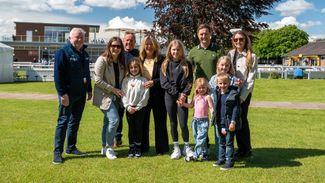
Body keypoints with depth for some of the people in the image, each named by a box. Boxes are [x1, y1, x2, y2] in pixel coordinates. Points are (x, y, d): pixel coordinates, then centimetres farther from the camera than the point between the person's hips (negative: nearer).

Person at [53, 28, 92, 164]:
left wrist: (89, 90, 17)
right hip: (68, 94, -7)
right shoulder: (63, 52, -10)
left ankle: (71, 148, 24)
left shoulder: (84, 53, 14)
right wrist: (63, 93, -20)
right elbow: (58, 75, -15)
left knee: (75, 121, 13)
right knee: (63, 121, -3)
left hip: (81, 94, 7)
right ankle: (57, 152, 3)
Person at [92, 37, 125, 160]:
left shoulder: (121, 62, 8)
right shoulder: (102, 60, -13)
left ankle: (104, 148, 25)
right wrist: (113, 89, -16)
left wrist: (120, 91, 3)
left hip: (115, 97, 7)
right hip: (105, 96, -7)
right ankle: (108, 147, -1)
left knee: (108, 122, 14)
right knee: (114, 120, -16)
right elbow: (98, 80, -16)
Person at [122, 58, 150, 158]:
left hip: (140, 108, -1)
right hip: (129, 109, 2)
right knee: (131, 128, 6)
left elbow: (145, 95, -7)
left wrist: (137, 107, -11)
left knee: (139, 128, 4)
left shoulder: (143, 80, -1)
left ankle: (138, 149, 15)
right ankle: (131, 148, 14)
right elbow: (123, 94, 2)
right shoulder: (126, 80, 6)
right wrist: (128, 106, -10)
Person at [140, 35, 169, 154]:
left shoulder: (161, 60, -4)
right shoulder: (140, 60, 8)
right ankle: (142, 147, 23)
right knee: (143, 121, 10)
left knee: (160, 121, 4)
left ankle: (161, 148, 14)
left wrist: (154, 82, -23)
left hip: (157, 95, -3)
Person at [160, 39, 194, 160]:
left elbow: (189, 82, 1)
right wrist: (177, 94, -11)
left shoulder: (186, 65, 5)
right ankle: (176, 148, 19)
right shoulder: (165, 65, 5)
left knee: (183, 124, -5)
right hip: (169, 96, 1)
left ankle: (187, 147, 14)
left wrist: (184, 94, -13)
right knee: (173, 123, 7)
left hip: (182, 97, -1)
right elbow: (164, 82, -3)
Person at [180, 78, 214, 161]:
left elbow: (211, 108, -9)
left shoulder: (207, 97, -6)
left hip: (204, 120, -6)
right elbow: (191, 105, 23)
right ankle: (204, 154, 19)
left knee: (201, 138, -10)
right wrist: (183, 103, 10)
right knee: (197, 138, 9)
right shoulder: (195, 96, 12)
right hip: (195, 119, 6)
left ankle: (195, 155, -8)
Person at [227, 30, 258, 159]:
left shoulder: (251, 57, -2)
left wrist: (242, 96, -13)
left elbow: (251, 79, -6)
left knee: (242, 119, -4)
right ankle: (241, 148, 17)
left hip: (244, 93, -3)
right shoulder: (230, 54, 8)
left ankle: (246, 149, 9)